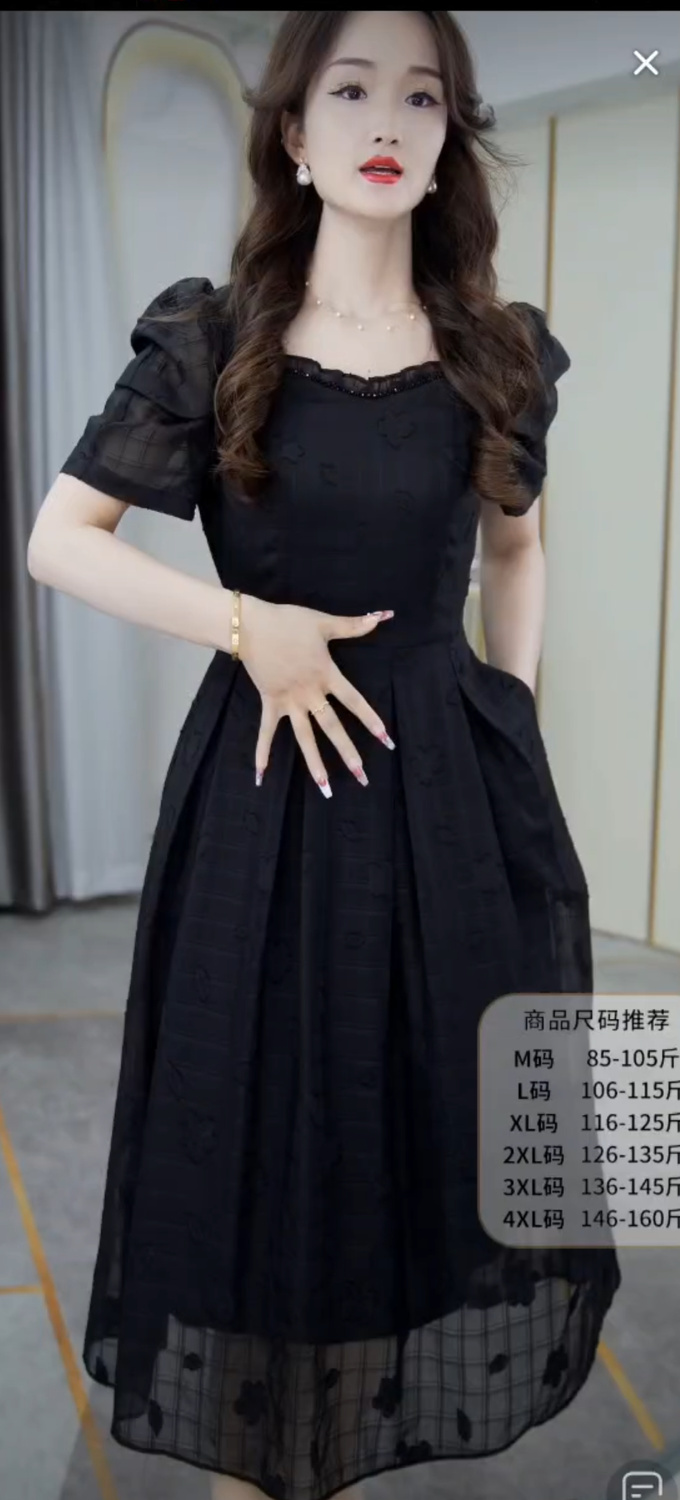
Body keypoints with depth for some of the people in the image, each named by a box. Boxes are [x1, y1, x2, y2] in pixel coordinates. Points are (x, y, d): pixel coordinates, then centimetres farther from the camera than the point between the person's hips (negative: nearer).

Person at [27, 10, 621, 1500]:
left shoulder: (500, 353, 4)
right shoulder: (209, 338, -3)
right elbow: (59, 539, -2)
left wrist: (511, 729, 8)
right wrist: (251, 626, -12)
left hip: (455, 788, 2)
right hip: (271, 780, -2)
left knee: (441, 1126, 10)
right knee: (264, 1128, 6)